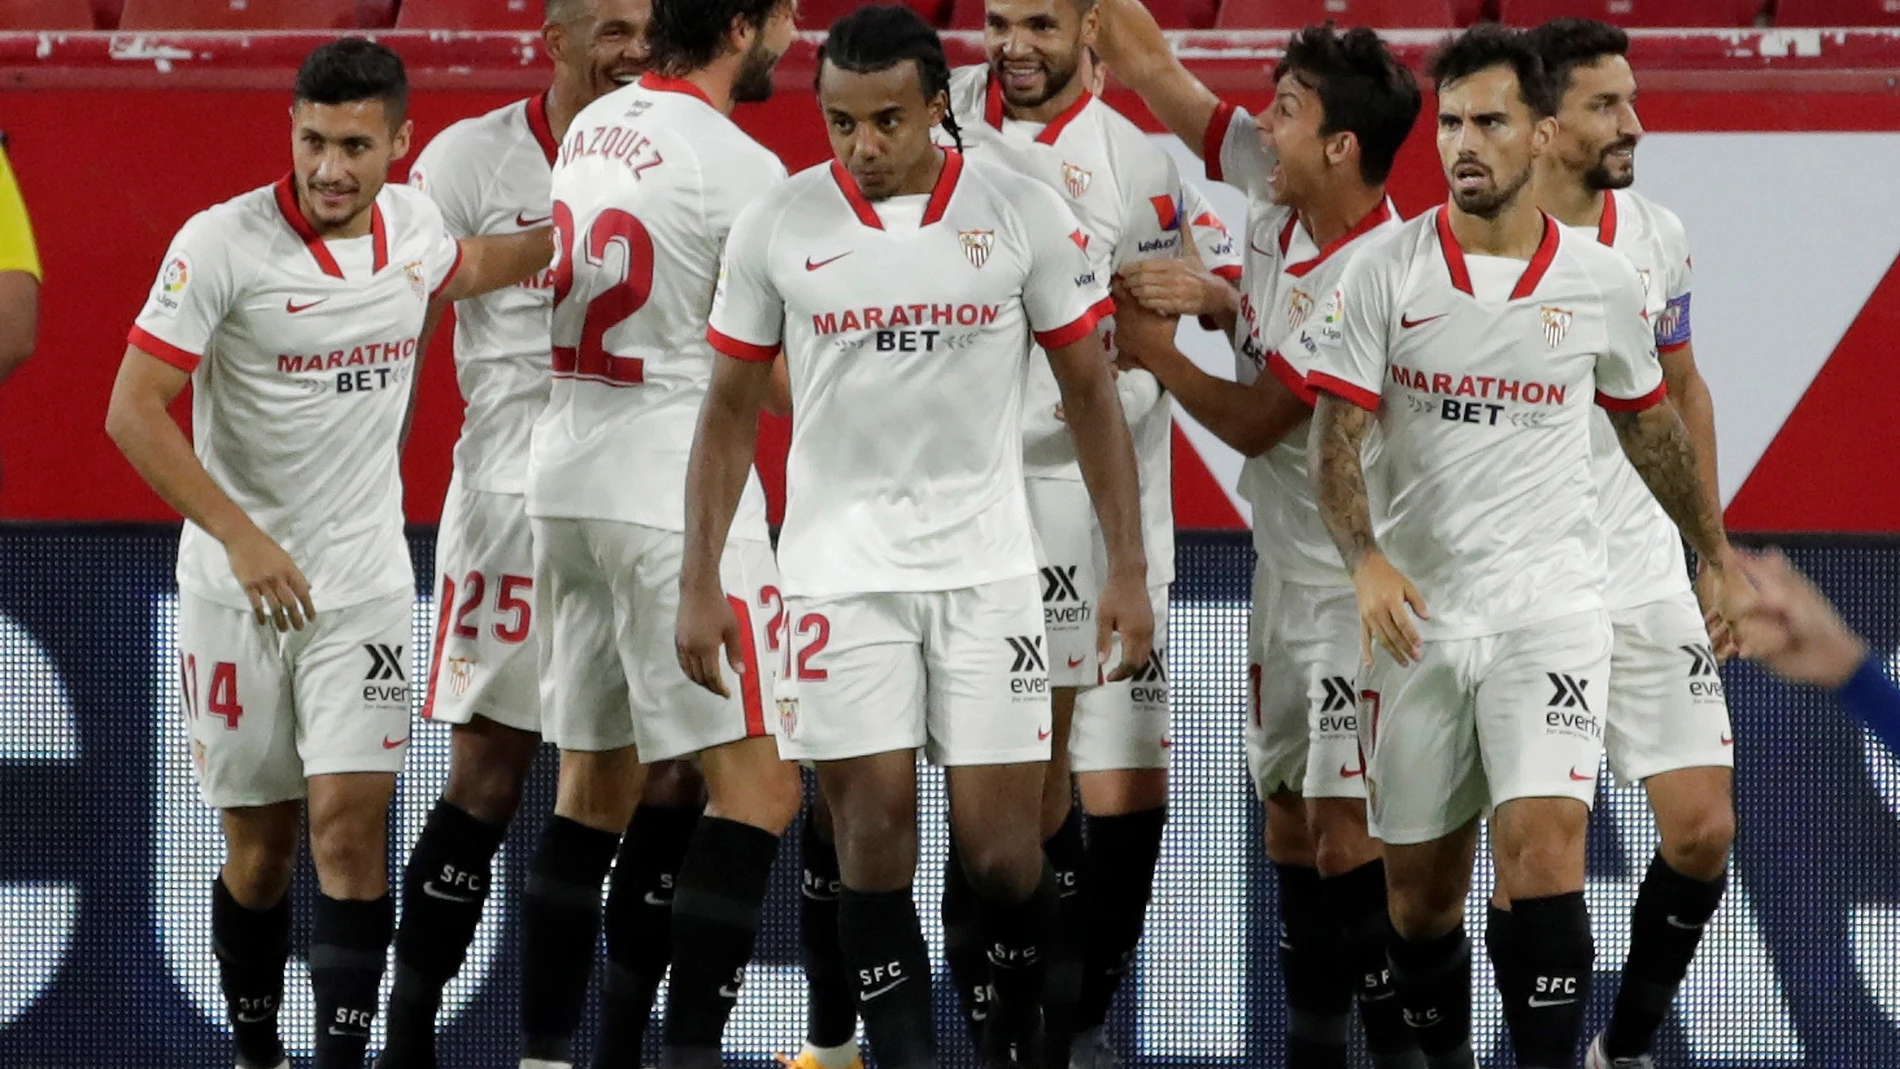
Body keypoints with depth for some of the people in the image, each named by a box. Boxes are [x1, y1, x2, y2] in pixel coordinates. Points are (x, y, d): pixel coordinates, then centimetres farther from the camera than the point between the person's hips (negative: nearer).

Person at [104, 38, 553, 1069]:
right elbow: (134, 411, -17)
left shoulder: (410, 221, 1)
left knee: (350, 825, -11)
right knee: (260, 845, 7)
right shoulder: (221, 243, -15)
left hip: (364, 586, 2)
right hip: (235, 588, -2)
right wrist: (243, 538, -22)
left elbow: (461, 269, 29)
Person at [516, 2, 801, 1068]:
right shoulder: (740, 169, -14)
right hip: (677, 493, -8)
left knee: (597, 781, 15)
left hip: (567, 478, 8)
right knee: (760, 782, -6)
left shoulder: (593, 128, 9)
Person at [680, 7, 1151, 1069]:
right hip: (840, 569, 0)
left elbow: (1091, 393, 4)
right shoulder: (778, 227, -1)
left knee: (1000, 835, -2)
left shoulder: (1026, 215, -3)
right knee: (875, 824, -4)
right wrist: (701, 581, 4)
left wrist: (1128, 570, 0)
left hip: (988, 564, 0)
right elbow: (732, 409, 8)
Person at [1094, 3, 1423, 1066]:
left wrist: (1154, 350, -5)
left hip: (1355, 572, -9)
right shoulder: (1273, 188, 1)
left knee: (1347, 829, -12)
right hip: (1285, 568, 9)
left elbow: (1256, 421, -15)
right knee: (1291, 818, 12)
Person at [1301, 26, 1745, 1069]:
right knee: (1419, 891, 7)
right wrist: (1367, 560, -24)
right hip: (1414, 618, 1)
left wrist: (1719, 558, 25)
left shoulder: (1603, 282, 1)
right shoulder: (1383, 272, -3)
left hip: (1549, 608, -1)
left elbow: (1652, 428, 18)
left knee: (1543, 854, -18)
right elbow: (1335, 438, -7)